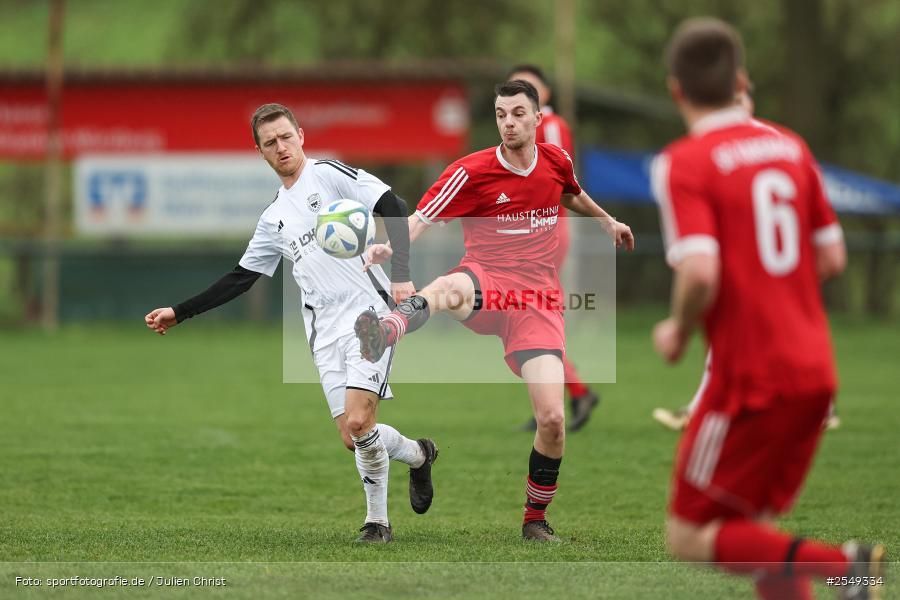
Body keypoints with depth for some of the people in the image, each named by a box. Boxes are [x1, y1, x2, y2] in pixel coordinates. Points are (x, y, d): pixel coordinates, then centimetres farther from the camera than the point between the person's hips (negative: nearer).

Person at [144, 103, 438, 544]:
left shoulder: (330, 175, -1)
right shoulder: (274, 219, 19)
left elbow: (393, 208, -9)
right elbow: (240, 279, 24)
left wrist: (401, 276, -18)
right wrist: (179, 313, 21)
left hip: (368, 313, -6)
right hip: (325, 331, 6)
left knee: (359, 423, -18)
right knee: (352, 437, -2)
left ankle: (377, 520, 2)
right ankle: (417, 454, 28)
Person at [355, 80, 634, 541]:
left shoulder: (557, 162, 8)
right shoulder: (472, 172, -6)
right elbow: (420, 220, -13)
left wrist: (607, 222, 44)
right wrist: (388, 248, -32)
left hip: (537, 303, 3)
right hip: (487, 284, -3)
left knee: (552, 419, -11)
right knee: (451, 288, -44)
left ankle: (535, 519, 12)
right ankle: (380, 337, -76)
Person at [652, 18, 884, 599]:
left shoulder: (684, 163, -12)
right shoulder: (790, 146, 9)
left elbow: (700, 273, -23)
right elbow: (832, 257, 13)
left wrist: (678, 332, -4)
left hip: (750, 377, -7)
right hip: (815, 371, 7)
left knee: (689, 538, 3)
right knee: (753, 530, 18)